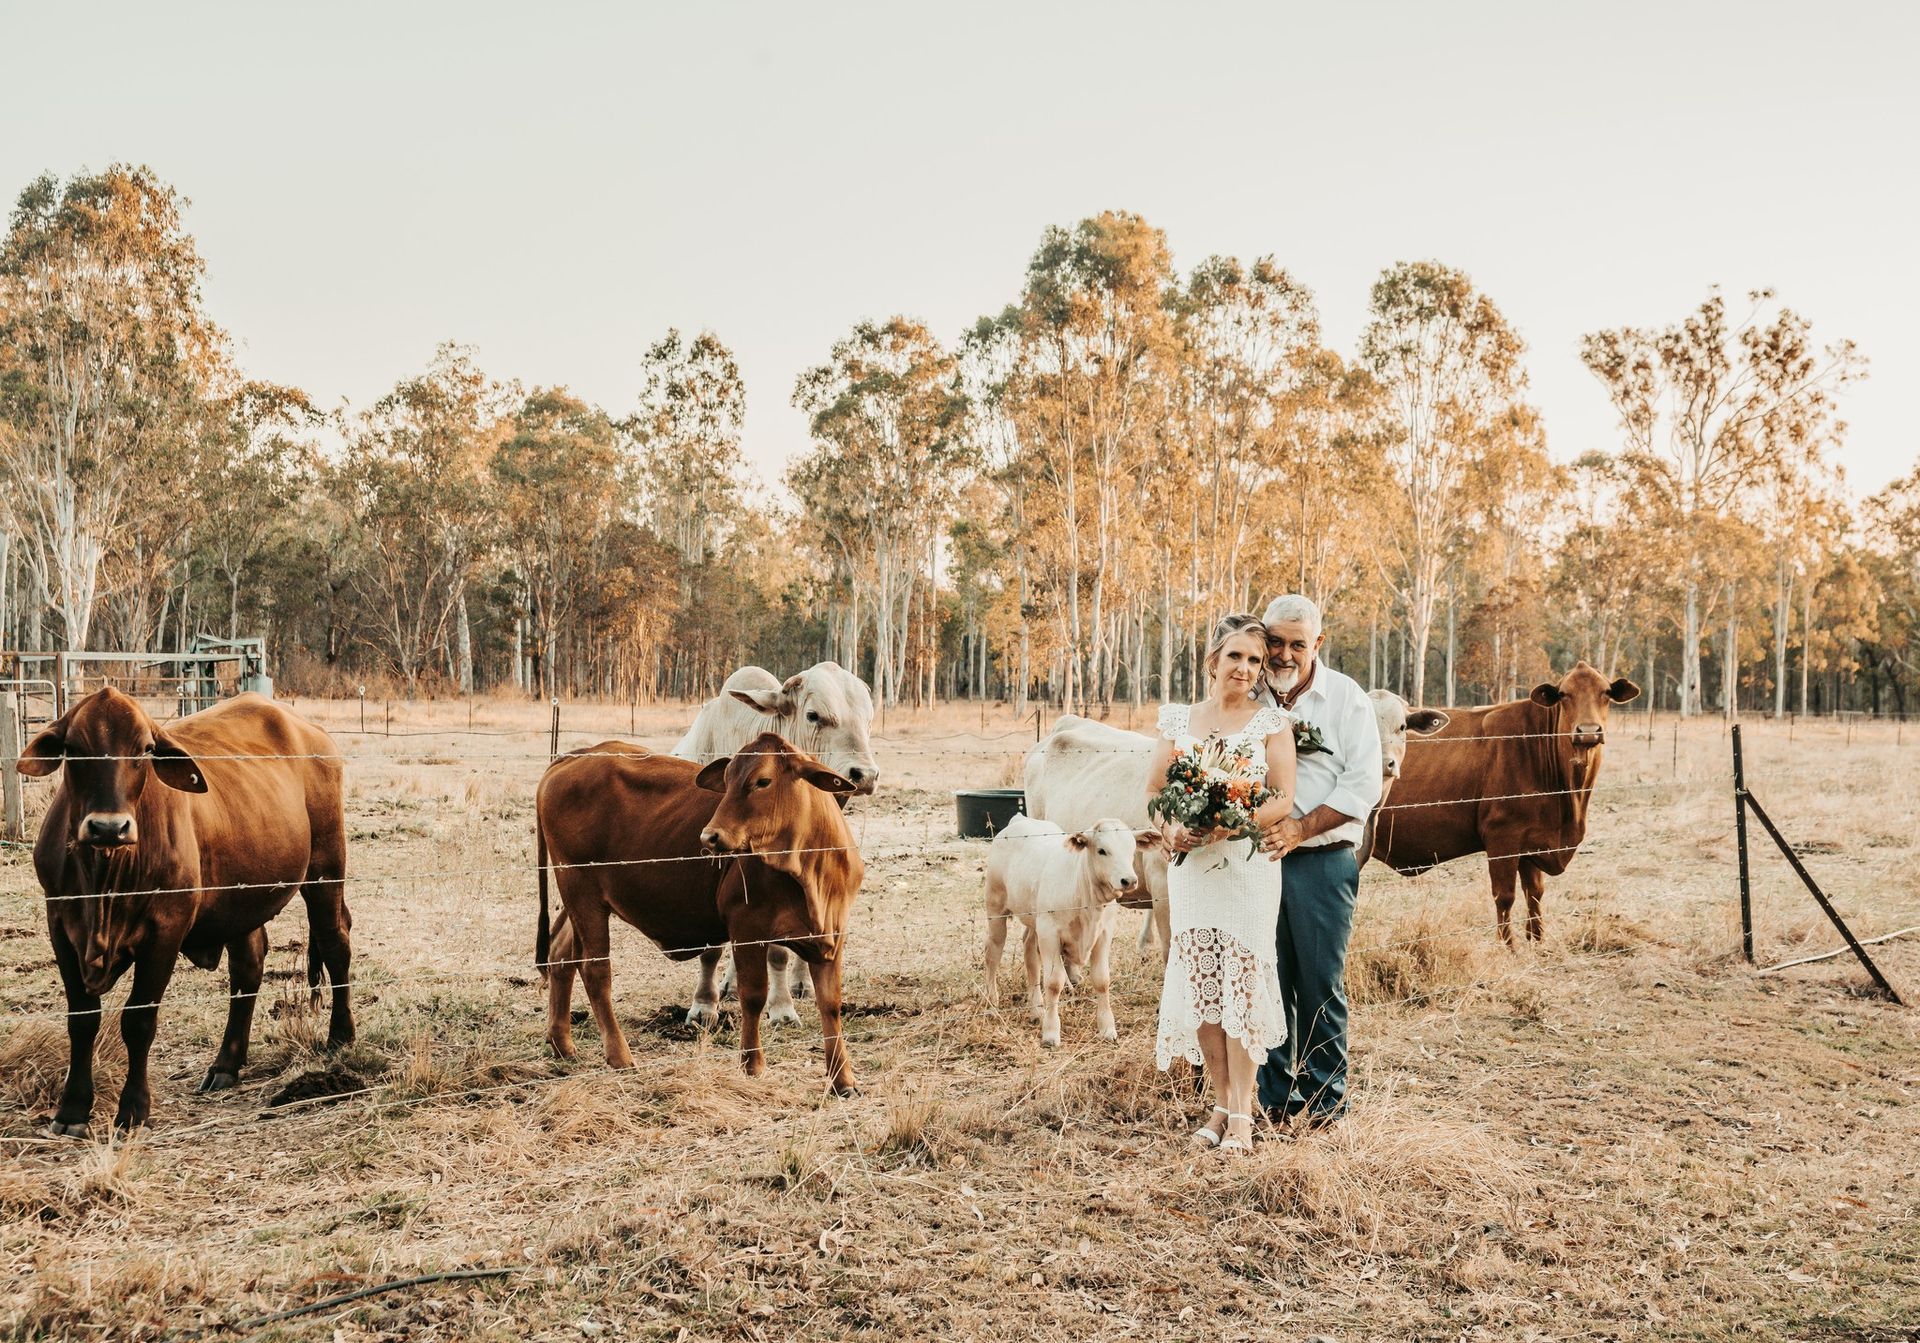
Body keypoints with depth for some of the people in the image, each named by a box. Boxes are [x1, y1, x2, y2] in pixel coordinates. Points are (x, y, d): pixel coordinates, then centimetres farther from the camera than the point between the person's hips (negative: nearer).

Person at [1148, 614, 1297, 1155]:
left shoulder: (1270, 722, 1)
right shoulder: (1180, 720, 9)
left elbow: (1283, 799, -5)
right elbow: (1153, 790, 12)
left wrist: (1231, 824, -20)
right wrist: (1170, 829, -9)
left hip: (1247, 865, -3)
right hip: (1189, 867, 3)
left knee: (1241, 984, -4)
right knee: (1198, 985, 4)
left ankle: (1242, 1113, 4)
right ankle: (1221, 1104, 15)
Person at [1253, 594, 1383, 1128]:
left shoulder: (1346, 697, -1)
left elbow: (1364, 783, -7)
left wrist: (1300, 828, -16)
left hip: (1321, 860, -3)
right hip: (1257, 858, 3)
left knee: (1321, 983, 2)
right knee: (1268, 980, 7)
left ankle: (1324, 1099, 14)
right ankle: (1275, 1096, 18)